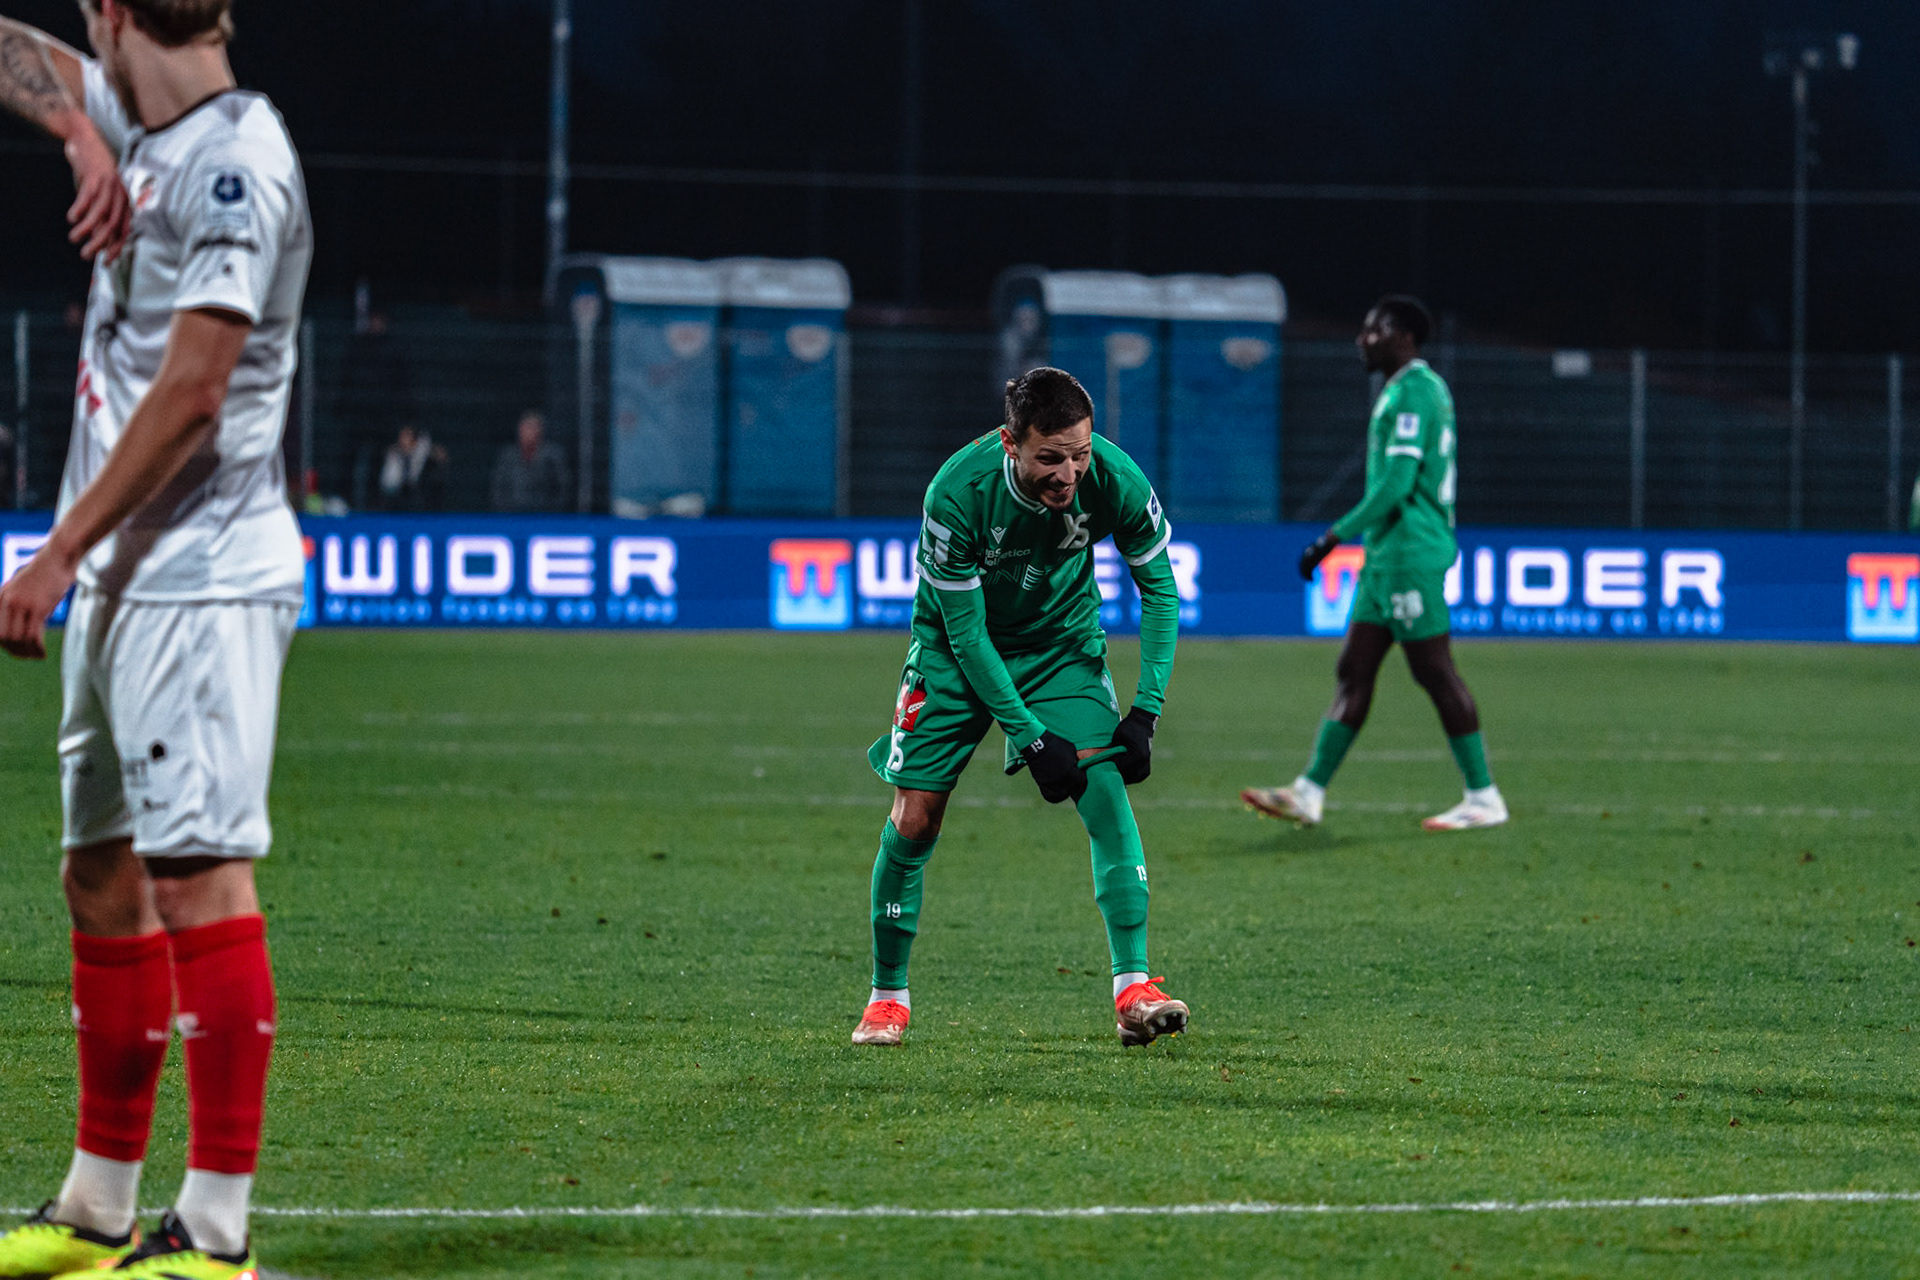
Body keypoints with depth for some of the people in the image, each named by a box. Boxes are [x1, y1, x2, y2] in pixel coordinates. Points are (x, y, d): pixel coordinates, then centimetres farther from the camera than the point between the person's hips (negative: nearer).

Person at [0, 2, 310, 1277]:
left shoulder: (235, 163, -15)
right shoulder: (147, 132, 13)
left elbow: (190, 394, -19)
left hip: (202, 584, -10)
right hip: (123, 583, 10)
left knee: (198, 874, -13)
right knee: (103, 875, 13)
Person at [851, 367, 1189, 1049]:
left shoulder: (1115, 481, -26)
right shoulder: (956, 493, -33)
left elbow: (1159, 589, -10)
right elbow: (966, 633, -23)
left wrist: (1145, 711, -17)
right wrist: (1031, 737, -25)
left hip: (1063, 645, 2)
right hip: (957, 646, -2)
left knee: (1106, 790, -17)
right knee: (915, 816, -5)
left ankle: (1134, 989, -18)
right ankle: (888, 997, 13)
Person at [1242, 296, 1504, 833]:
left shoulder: (1413, 392, -14)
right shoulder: (1418, 388, 18)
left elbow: (1394, 485, -21)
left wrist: (1334, 537, -17)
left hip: (1410, 553, -10)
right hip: (1387, 555, 10)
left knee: (1435, 671, -7)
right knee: (1353, 671, 7)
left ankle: (1484, 798, -3)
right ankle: (1309, 793, 7)